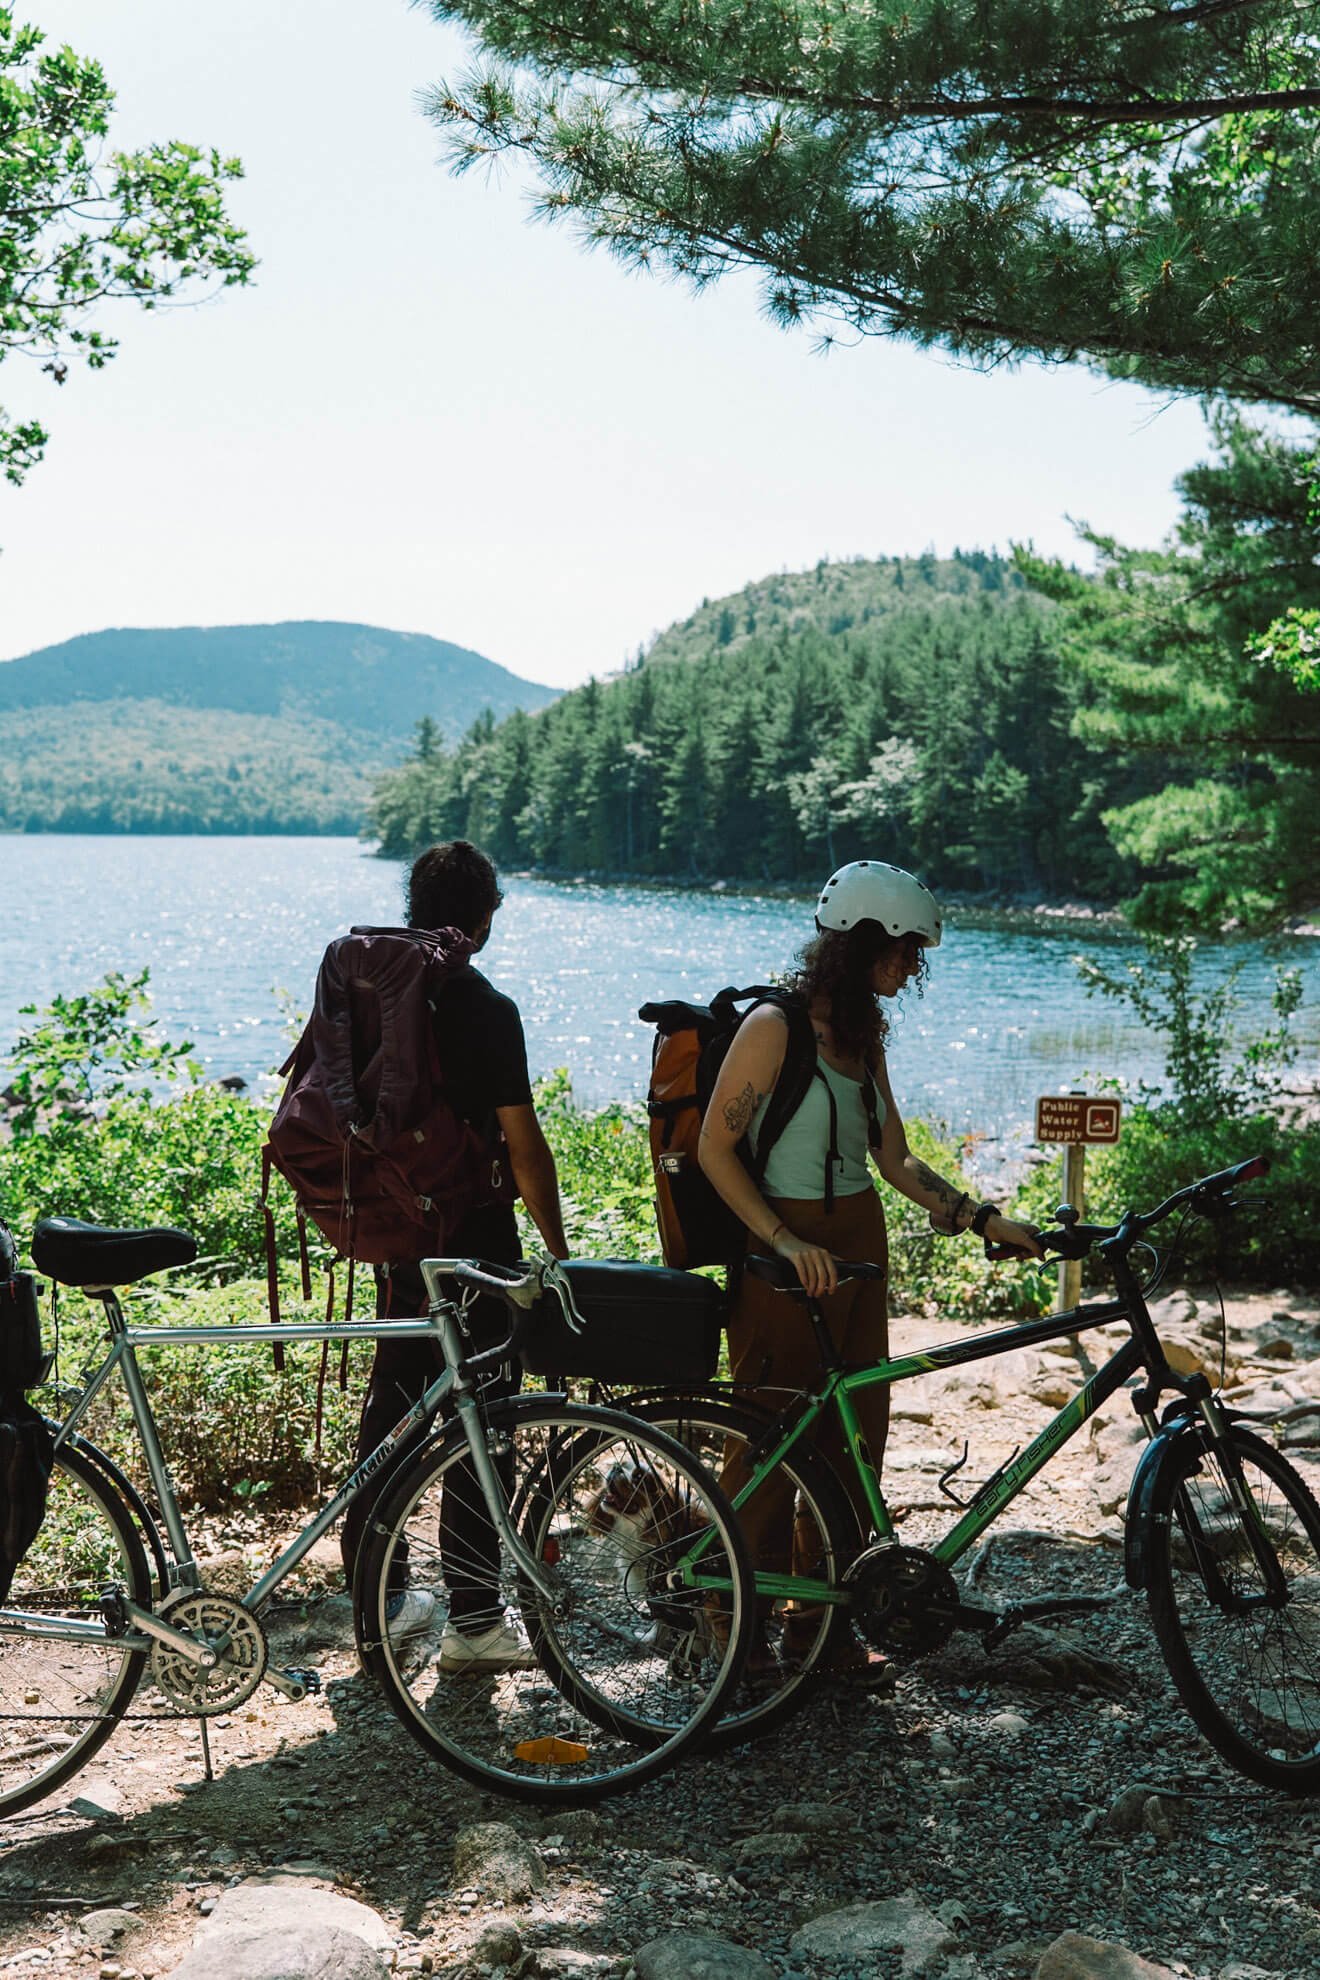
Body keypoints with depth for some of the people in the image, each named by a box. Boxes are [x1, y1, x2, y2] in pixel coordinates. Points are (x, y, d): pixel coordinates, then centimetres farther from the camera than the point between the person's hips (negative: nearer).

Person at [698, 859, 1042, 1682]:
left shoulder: (863, 1031, 10)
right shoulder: (775, 1025, -13)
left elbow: (895, 1160, 10)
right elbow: (715, 1150, -14)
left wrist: (986, 1220, 2)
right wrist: (787, 1242, -20)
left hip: (858, 1247, 8)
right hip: (788, 1257, -8)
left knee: (854, 1438, 10)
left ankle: (817, 1619, 23)